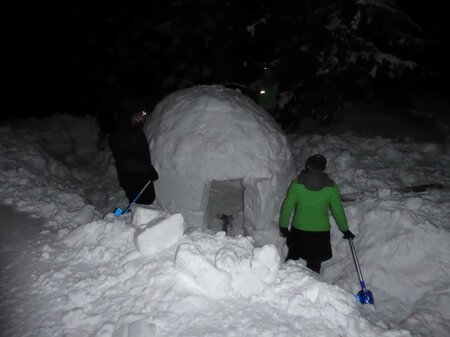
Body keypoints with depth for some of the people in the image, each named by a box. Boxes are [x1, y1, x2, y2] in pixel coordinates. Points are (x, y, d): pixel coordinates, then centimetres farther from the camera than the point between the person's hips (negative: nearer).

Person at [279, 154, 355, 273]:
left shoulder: (297, 183, -11)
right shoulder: (331, 187, -10)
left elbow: (287, 207, -7)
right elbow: (338, 211, -2)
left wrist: (283, 226, 7)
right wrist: (345, 230, 13)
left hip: (299, 230, 1)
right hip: (321, 232, 0)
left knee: (293, 256, 25)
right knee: (314, 264, 15)